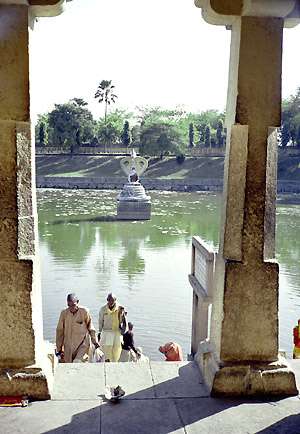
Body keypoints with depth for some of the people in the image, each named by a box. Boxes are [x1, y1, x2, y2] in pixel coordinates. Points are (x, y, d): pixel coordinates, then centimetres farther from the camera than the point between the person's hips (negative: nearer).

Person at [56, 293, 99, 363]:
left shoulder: (84, 312, -7)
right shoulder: (64, 313, -3)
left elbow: (91, 328, 7)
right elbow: (60, 331, 7)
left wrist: (95, 341, 11)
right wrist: (59, 348, 10)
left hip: (83, 344, -3)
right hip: (68, 346, 3)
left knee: (77, 363, -22)